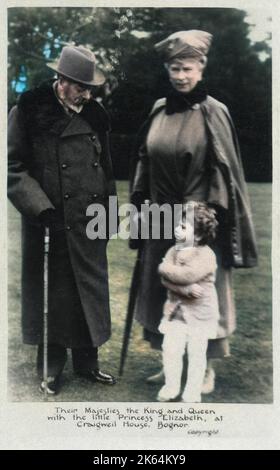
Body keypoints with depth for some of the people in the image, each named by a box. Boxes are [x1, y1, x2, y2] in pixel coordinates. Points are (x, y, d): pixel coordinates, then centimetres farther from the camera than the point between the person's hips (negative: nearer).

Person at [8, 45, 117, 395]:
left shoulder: (94, 115, 9)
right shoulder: (28, 112, -6)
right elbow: (14, 169, -9)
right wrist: (44, 211, -17)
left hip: (90, 225, 5)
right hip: (51, 226, -4)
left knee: (91, 293, 12)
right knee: (53, 297, 6)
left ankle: (86, 362, 30)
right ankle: (51, 369, 25)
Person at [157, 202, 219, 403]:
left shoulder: (206, 254, -14)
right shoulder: (174, 250, 4)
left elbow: (188, 275, -28)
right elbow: (166, 279, -9)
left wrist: (167, 268, -14)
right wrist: (186, 289, -24)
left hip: (200, 312, -4)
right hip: (175, 309, 5)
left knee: (196, 353, 5)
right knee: (170, 348, 1)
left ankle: (192, 394, 18)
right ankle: (171, 386, 20)